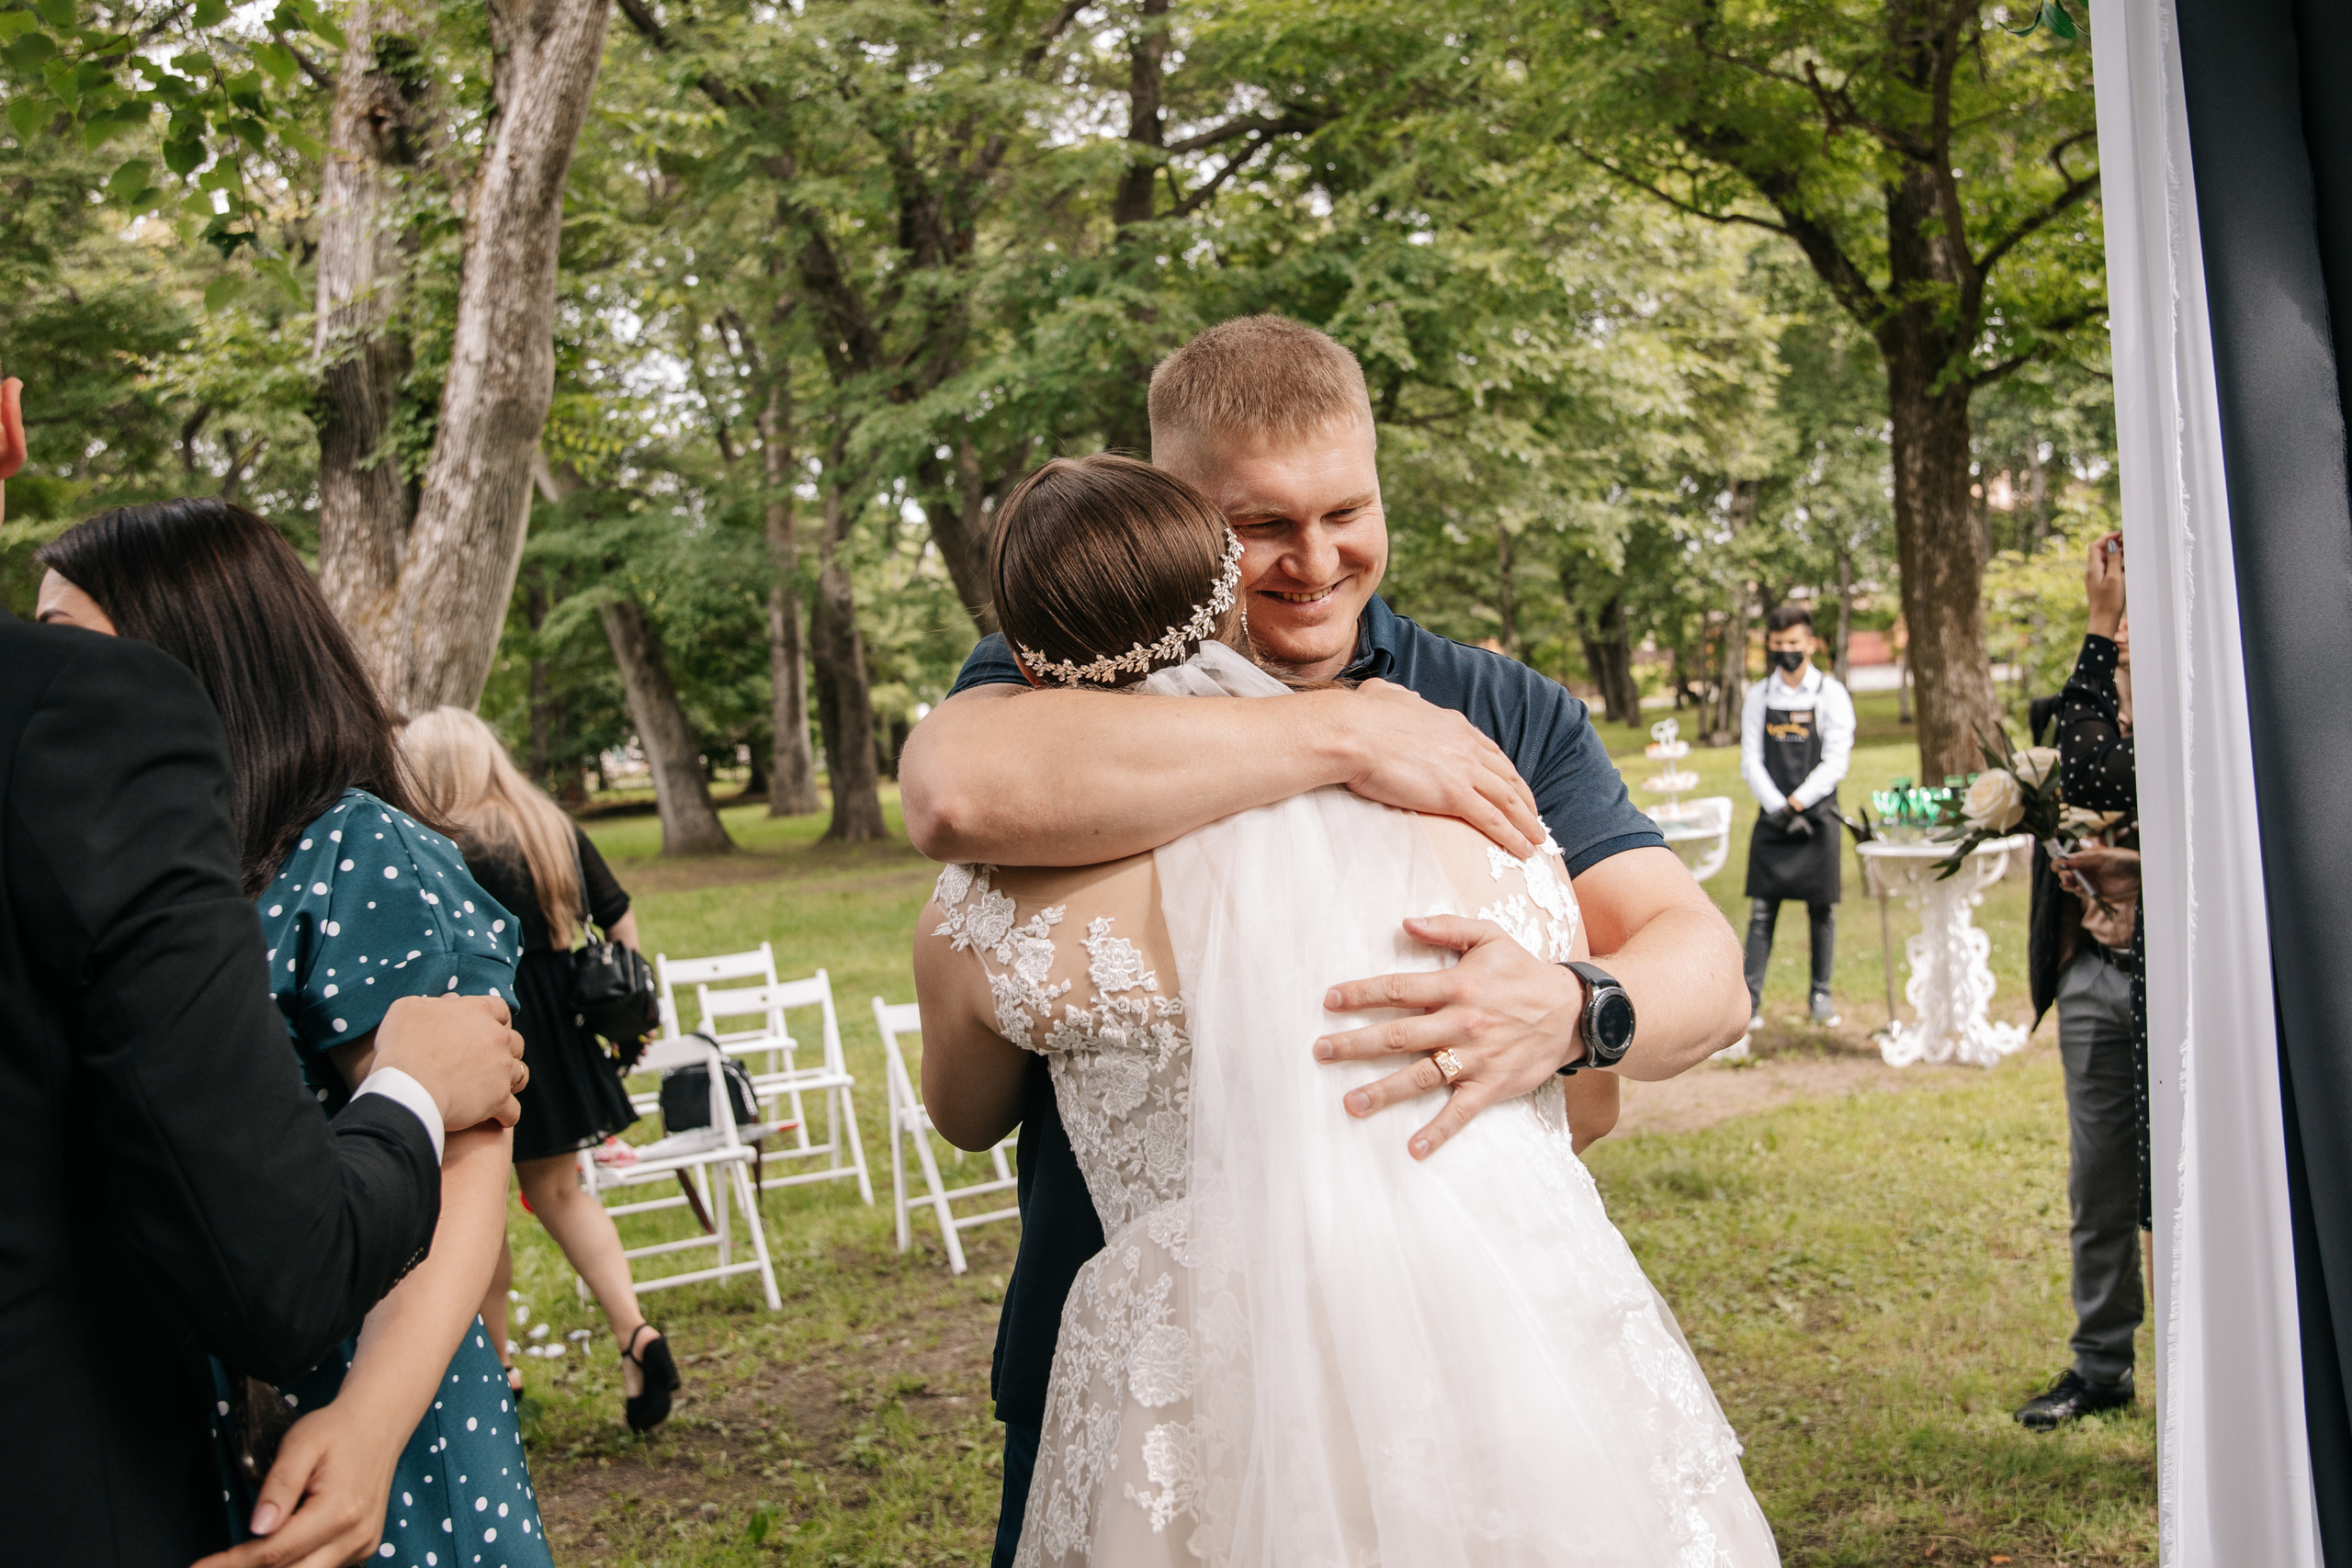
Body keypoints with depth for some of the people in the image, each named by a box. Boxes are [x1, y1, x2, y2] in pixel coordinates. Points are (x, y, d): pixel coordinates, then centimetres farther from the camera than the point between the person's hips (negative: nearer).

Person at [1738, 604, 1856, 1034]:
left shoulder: (1831, 694, -1)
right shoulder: (1759, 696, 6)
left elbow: (1836, 762, -6)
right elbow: (1750, 761, 3)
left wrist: (1797, 802, -13)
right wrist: (1779, 808, -9)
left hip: (1818, 817, -1)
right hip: (1772, 818, 2)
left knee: (1822, 910, 5)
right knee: (1762, 910, -1)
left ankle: (1822, 997, 16)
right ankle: (1750, 1002, 0)